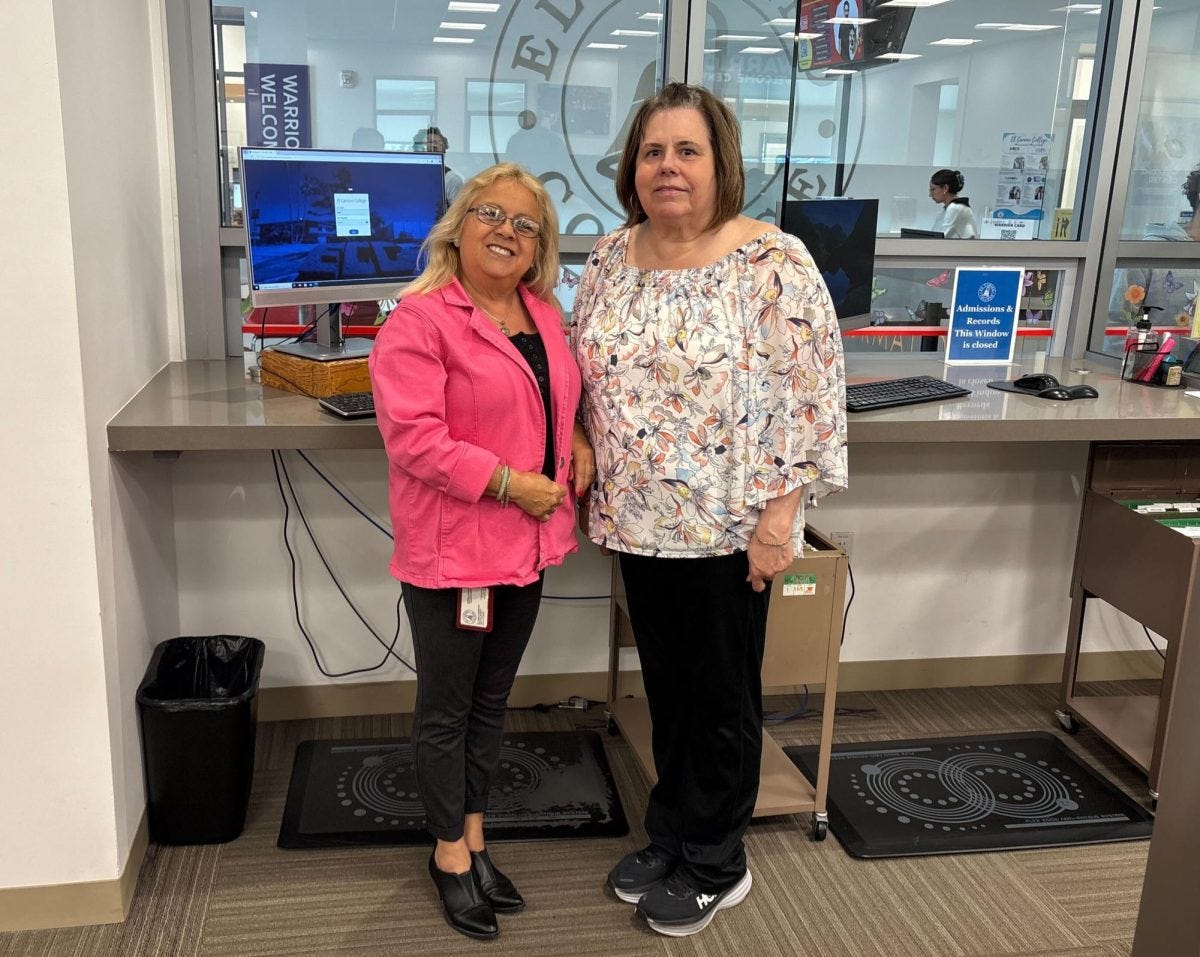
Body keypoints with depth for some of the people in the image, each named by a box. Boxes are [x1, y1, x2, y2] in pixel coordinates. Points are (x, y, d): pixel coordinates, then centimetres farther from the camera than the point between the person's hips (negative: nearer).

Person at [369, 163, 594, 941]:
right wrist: (511, 482, -21)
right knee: (446, 709, 9)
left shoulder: (544, 314, 8)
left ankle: (476, 839, 35)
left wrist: (578, 441, 2)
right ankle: (450, 854, 27)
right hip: (452, 546, -7)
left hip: (525, 542, 7)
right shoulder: (420, 321, -15)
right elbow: (413, 438, -22)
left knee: (491, 702, 19)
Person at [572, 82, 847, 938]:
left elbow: (811, 396, -14)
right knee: (666, 687, 18)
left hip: (727, 527, -5)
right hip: (639, 522, 5)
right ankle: (670, 839, 37)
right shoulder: (610, 259, 4)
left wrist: (781, 513, -17)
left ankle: (716, 866, 29)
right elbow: (589, 381, 14)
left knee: (721, 697, 10)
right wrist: (588, 485, 10)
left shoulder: (773, 262, -14)